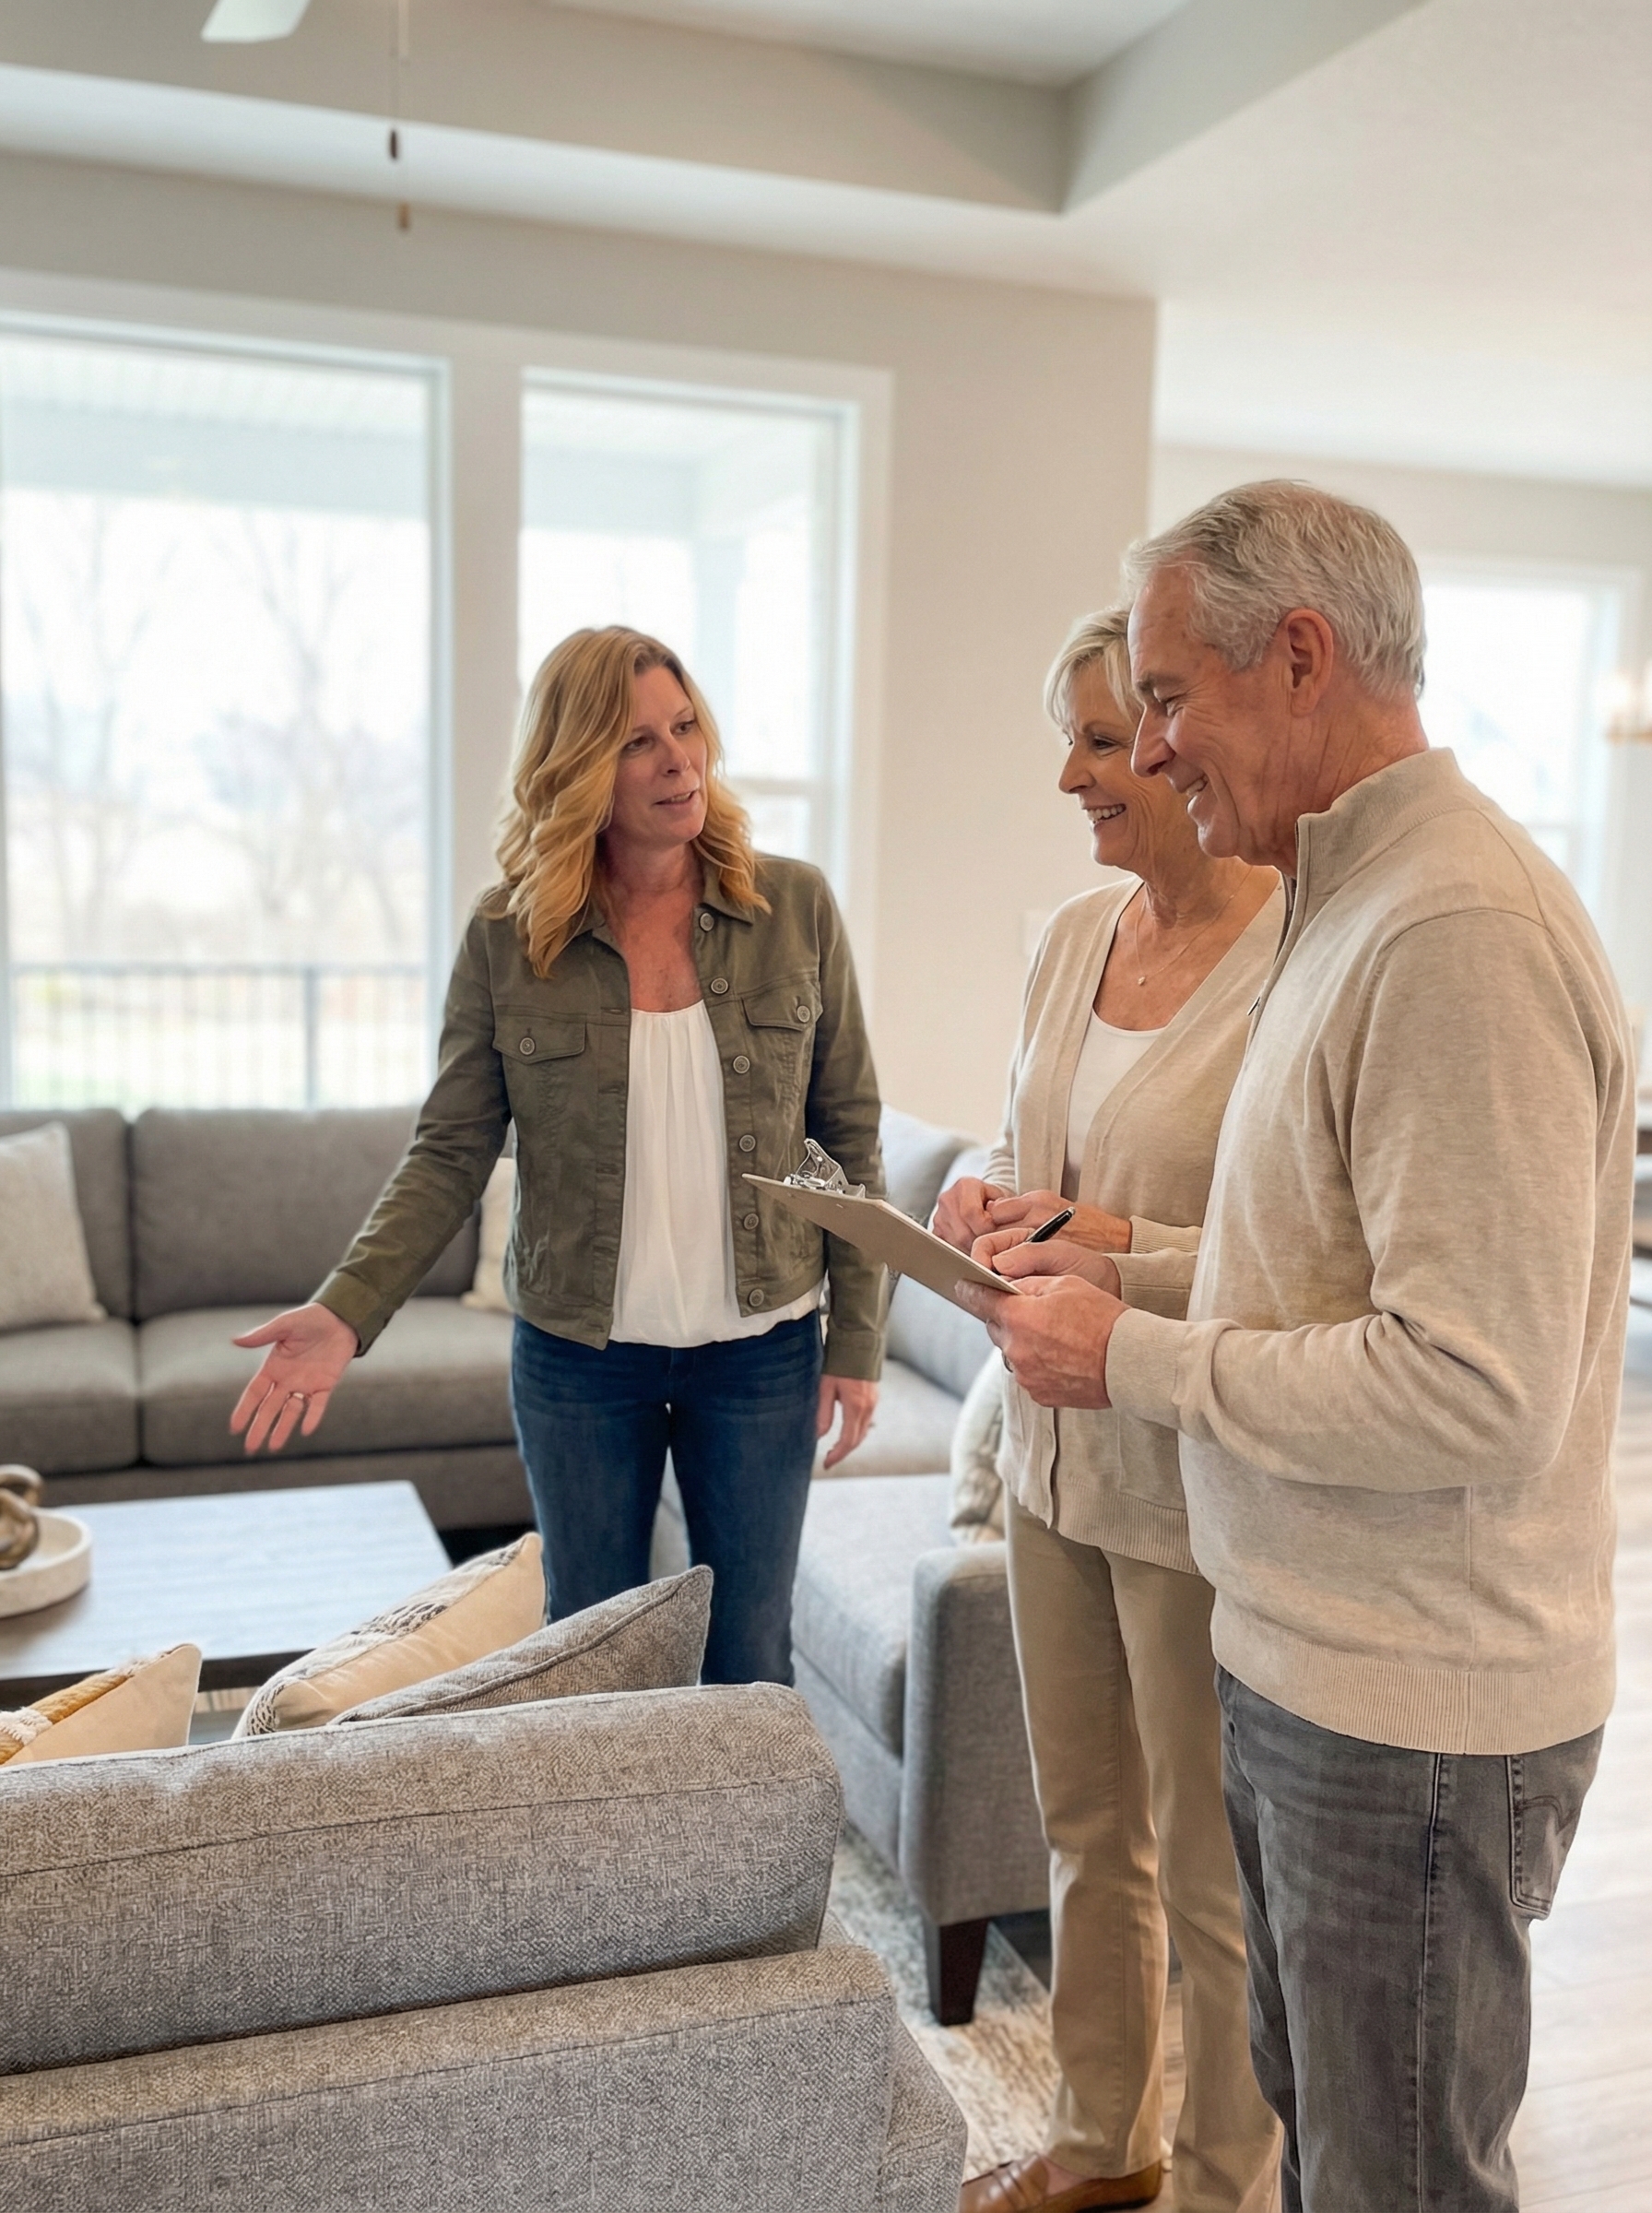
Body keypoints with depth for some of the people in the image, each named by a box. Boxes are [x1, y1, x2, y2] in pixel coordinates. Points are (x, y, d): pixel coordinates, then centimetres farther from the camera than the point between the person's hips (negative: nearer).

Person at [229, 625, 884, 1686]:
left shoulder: (795, 908, -5)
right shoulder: (508, 934, -6)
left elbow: (849, 1132, -1)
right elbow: (452, 1150, -3)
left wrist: (857, 1338, -3)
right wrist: (346, 1310, -16)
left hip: (760, 1353, 0)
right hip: (577, 1359, 0)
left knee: (751, 1660, 13)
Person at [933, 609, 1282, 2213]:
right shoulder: (1075, 937, 5)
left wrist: (1127, 1255, -26)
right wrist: (986, 1194, -3)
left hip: (1202, 1492, -7)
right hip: (1056, 1458, 8)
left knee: (1212, 1875, 12)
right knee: (1086, 1828, 23)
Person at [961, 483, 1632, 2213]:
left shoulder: (1464, 932, -23)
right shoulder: (1352, 904, 10)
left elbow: (1474, 1388, -28)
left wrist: (1137, 1361, -18)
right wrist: (1113, 1265, 5)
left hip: (1413, 1713, -9)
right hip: (1302, 1663, 9)